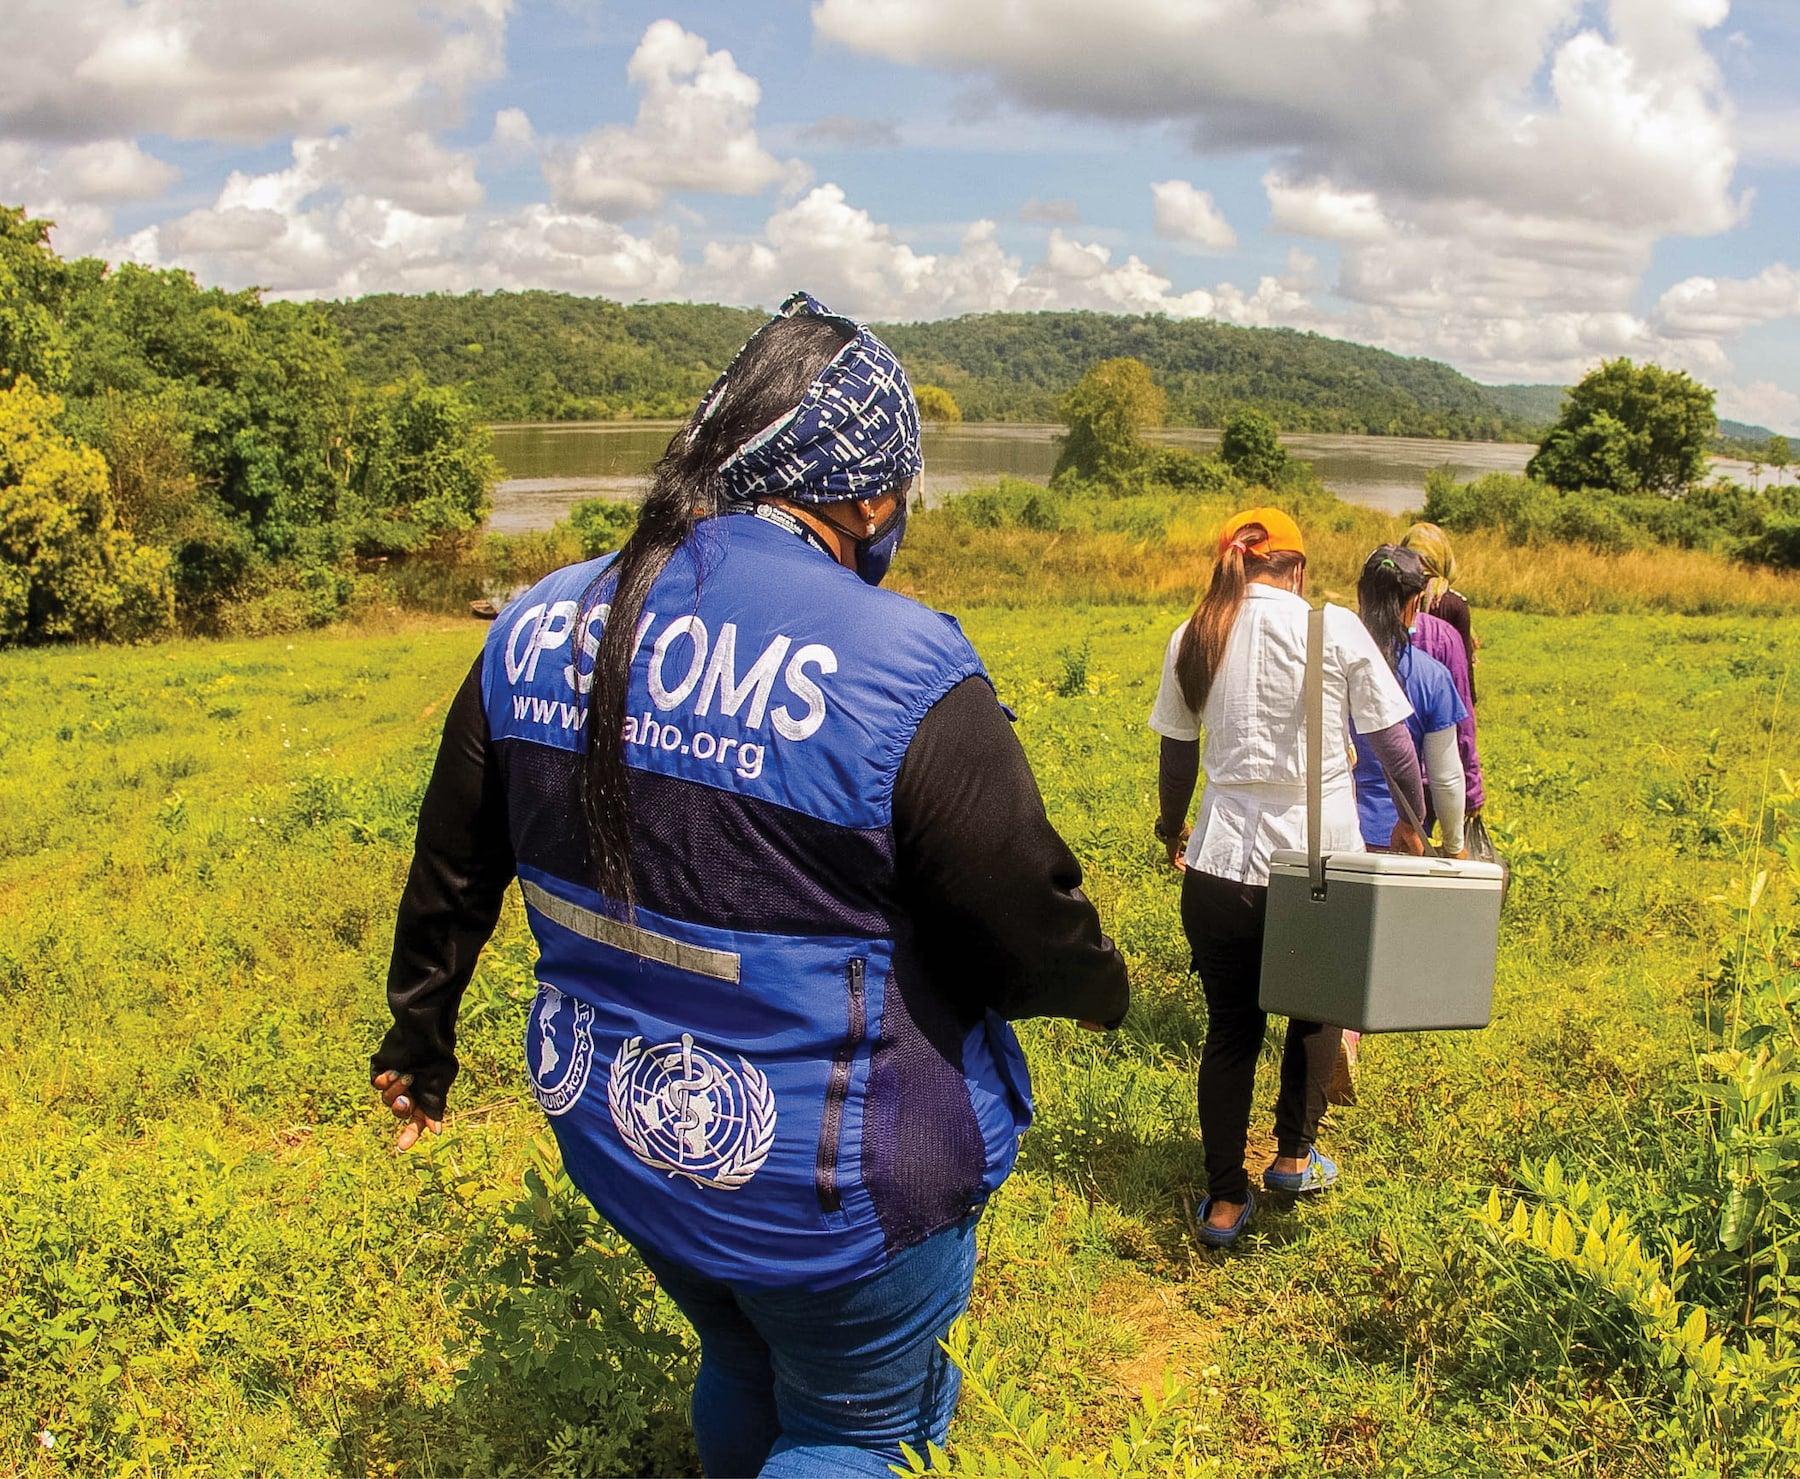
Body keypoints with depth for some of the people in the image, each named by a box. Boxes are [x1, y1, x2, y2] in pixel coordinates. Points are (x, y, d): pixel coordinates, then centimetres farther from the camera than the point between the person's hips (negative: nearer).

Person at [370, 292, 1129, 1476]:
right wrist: (1099, 988, 6)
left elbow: (452, 871, 7)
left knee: (744, 1371, 31)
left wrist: (421, 1038, 23)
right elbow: (1035, 937, -17)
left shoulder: (539, 626, -5)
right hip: (832, 1181, -6)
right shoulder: (902, 672, -24)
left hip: (614, 1133, 6)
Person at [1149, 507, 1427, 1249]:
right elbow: (1393, 742, -2)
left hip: (1223, 861, 2)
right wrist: (1412, 824, 14)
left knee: (1229, 1028, 14)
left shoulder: (1193, 638, 2)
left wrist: (1172, 829, 27)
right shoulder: (1336, 628, -5)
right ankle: (1294, 1155, 35)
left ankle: (1225, 1201, 19)